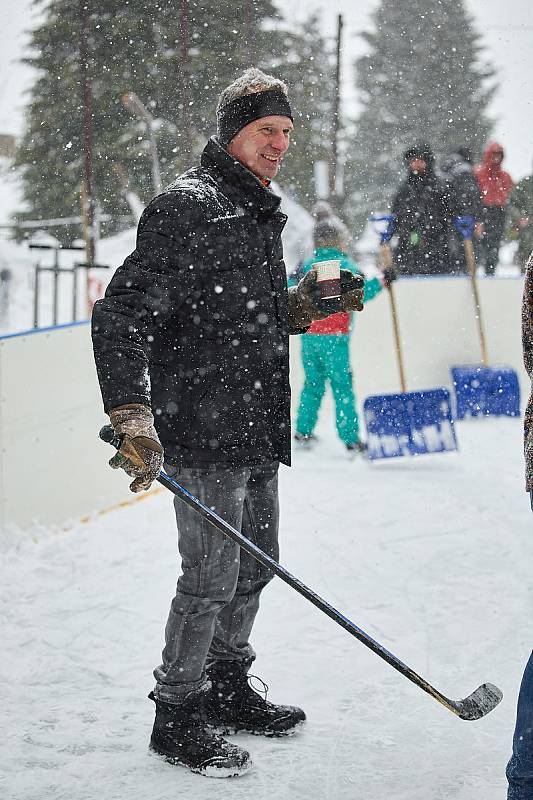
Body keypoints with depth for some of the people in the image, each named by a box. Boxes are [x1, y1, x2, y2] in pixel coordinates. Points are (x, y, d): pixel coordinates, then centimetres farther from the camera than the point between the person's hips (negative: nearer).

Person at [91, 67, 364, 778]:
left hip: (256, 432, 10)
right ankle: (177, 716, 11)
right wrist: (132, 416, -29)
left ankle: (228, 690, 35)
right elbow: (121, 316, -21)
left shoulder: (259, 214, 17)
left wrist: (305, 304, 10)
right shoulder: (189, 207, -14)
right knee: (212, 576, -4)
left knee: (255, 565, 18)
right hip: (203, 432, -9)